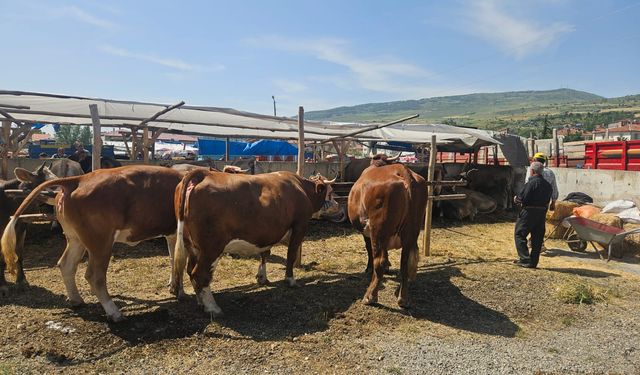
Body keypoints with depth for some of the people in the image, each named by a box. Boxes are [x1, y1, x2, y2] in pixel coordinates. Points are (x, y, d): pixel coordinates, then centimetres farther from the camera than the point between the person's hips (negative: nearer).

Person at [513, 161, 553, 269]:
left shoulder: (532, 182, -14)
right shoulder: (547, 184, 12)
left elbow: (523, 198, -18)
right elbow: (547, 199, 15)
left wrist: (516, 199, 4)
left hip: (529, 212, -8)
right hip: (542, 213, 8)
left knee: (519, 234, 1)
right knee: (537, 238, 11)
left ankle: (525, 259, -6)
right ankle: (533, 262, 15)